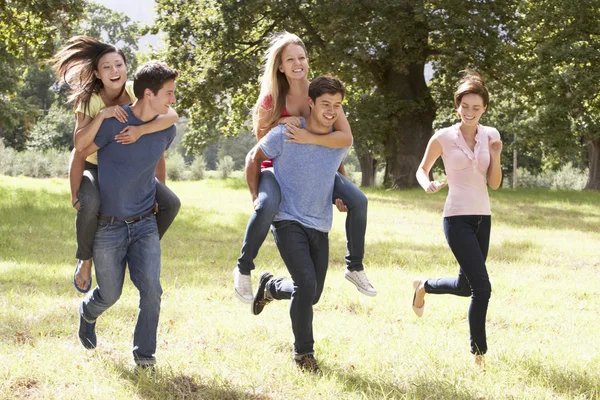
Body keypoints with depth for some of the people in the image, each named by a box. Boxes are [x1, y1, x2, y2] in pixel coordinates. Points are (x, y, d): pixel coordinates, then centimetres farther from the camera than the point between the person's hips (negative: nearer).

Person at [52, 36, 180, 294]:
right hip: (95, 167, -4)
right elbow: (79, 144, -34)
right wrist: (102, 115, -43)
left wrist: (141, 129, -46)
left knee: (171, 204, -11)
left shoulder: (136, 92, -15)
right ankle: (85, 260, -8)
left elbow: (172, 115, -32)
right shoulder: (90, 100, -21)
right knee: (89, 206, -36)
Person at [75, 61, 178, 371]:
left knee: (151, 289, -10)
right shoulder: (113, 121, -15)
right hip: (107, 227, -3)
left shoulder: (167, 129, 0)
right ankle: (87, 312, 45)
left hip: (145, 224, 3)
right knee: (110, 295, 8)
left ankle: (144, 354, 10)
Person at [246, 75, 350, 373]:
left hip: (320, 226, 5)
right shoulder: (285, 134, -13)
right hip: (288, 221, -5)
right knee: (306, 284, -20)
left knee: (312, 294, 11)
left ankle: (270, 286, 43)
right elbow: (254, 158, 2)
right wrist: (255, 195, -5)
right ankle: (303, 352, -1)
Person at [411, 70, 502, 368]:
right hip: (457, 219, -6)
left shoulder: (491, 136, 4)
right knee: (482, 288, -14)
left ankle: (423, 286, 44)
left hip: (482, 218, 6)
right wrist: (427, 184, -15)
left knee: (467, 286, 15)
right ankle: (479, 353, -2)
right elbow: (422, 169, 7)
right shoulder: (443, 138, -6)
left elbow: (495, 184, 5)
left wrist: (495, 156, -11)